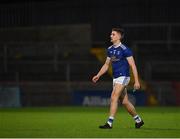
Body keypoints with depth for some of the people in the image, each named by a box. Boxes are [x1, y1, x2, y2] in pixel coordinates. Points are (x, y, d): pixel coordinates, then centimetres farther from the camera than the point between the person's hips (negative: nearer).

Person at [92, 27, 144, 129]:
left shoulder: (124, 50, -13)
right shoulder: (110, 49, 10)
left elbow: (133, 65, -14)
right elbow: (106, 65, 21)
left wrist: (136, 81, -18)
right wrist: (98, 75, 10)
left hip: (123, 77, -8)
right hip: (115, 78, 8)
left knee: (114, 98, -17)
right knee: (125, 102, 12)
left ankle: (110, 123, -17)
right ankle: (138, 120, 27)